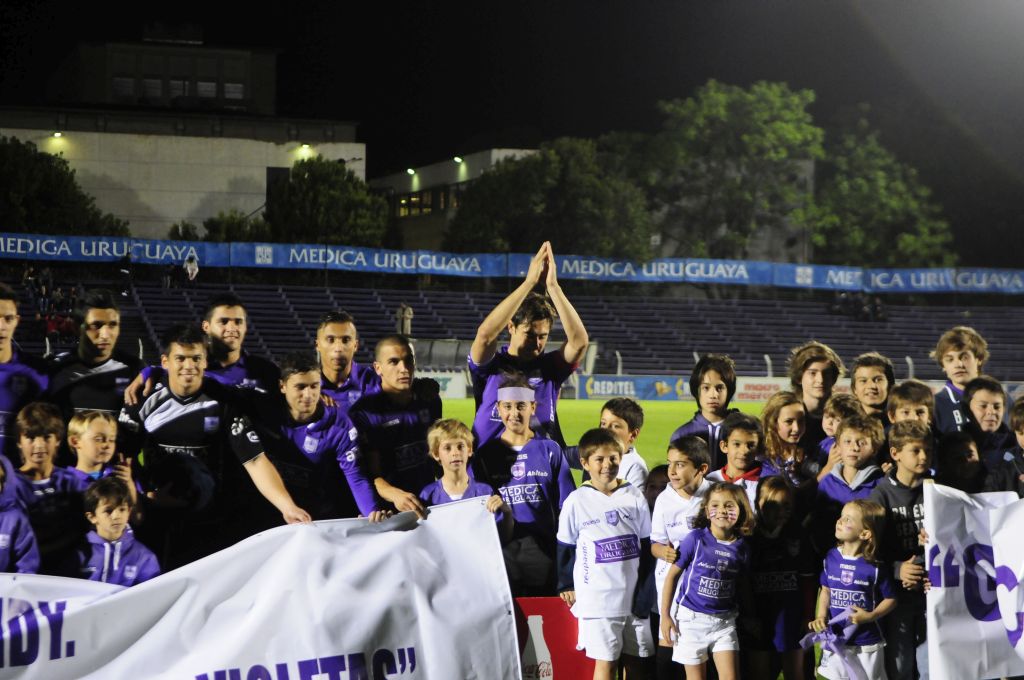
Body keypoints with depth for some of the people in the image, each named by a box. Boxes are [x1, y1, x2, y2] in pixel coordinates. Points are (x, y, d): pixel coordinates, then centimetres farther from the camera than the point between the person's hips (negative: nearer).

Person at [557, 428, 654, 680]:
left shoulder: (634, 497, 2)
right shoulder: (576, 501, -5)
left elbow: (647, 544, 9)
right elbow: (565, 547, 5)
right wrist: (567, 586, 6)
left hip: (633, 595, 3)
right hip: (597, 598, -3)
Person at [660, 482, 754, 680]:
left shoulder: (742, 547, -2)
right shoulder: (696, 539, -11)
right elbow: (672, 575, -4)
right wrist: (665, 615, -5)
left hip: (724, 621, 2)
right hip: (691, 618, -2)